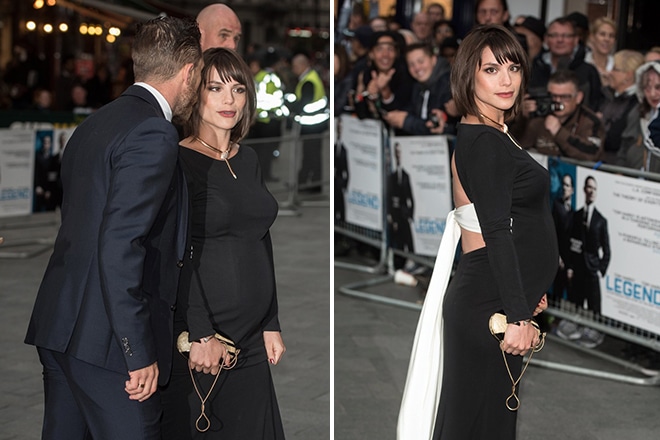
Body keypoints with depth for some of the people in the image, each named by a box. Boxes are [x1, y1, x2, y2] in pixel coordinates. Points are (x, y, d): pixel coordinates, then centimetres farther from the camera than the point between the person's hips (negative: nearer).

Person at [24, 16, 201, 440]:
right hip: (105, 339, -9)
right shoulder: (154, 135, -14)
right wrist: (139, 352, -21)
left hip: (59, 325, 10)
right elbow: (119, 248, -22)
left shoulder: (95, 123, 15)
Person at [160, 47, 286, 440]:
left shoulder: (249, 160, 13)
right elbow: (177, 257, -15)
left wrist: (271, 324, 15)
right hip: (198, 337, -7)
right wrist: (200, 335, -20)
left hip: (251, 341, 7)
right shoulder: (179, 162, -9)